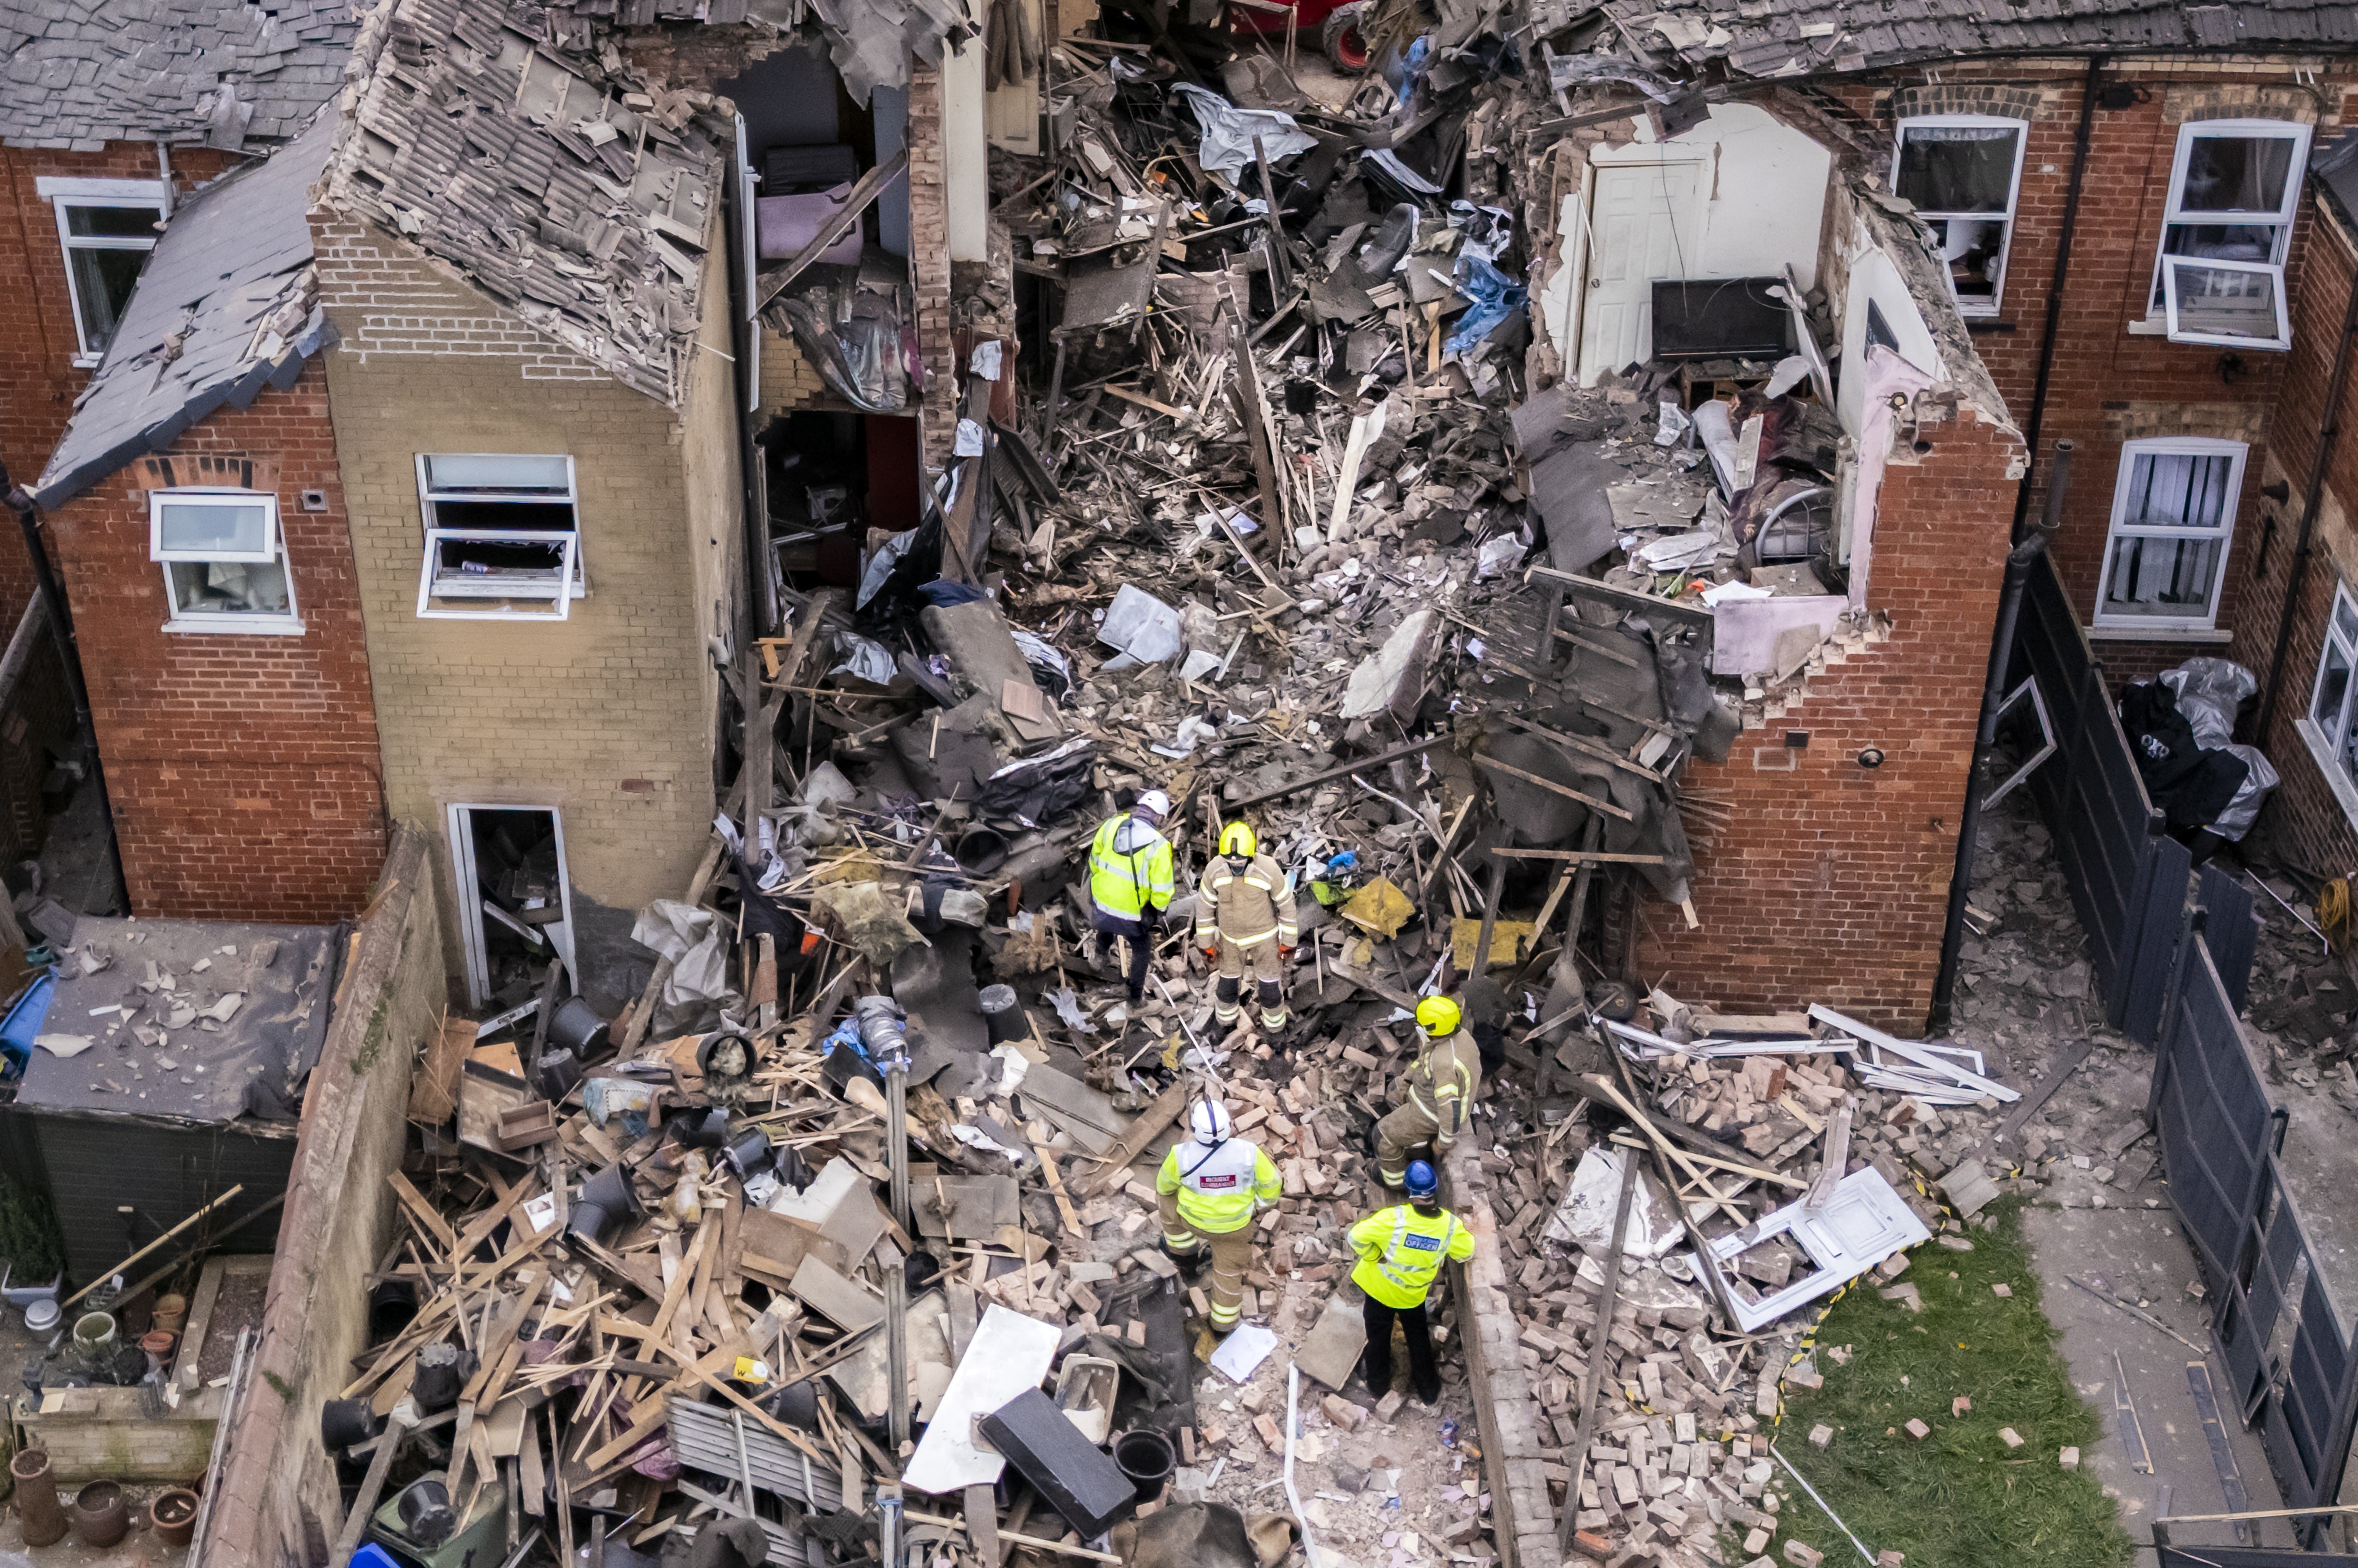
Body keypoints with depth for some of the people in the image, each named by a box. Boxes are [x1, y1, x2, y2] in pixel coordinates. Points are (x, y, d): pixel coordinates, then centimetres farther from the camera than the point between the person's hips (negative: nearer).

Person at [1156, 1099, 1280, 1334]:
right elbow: (1270, 1182, -12)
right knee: (1229, 1270, 26)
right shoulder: (1248, 1153, -32)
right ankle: (1223, 1323, 45)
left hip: (1194, 1218, 0)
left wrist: (1164, 1189, 16)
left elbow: (1166, 1183, -9)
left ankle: (1185, 1254, 46)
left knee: (1166, 1192, 30)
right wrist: (1264, 1202, 11)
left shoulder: (1182, 1155, -32)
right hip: (1236, 1224, 0)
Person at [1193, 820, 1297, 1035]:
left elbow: (1286, 905, -15)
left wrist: (1288, 942, -7)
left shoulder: (1269, 870, -31)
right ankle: (1226, 1017, 48)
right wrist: (1206, 944, -2)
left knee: (1269, 984, 12)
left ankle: (1273, 1023, 40)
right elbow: (1205, 907, -9)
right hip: (1232, 936, 2)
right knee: (1229, 981, 19)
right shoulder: (1214, 870, -25)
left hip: (1265, 935, -2)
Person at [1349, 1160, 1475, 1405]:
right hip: (1415, 1293, 2)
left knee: (1379, 1335, 22)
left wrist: (1374, 1256, -17)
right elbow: (1466, 1252, -6)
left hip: (1380, 1286, -2)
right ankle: (1428, 1388, 39)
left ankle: (1378, 1382, 42)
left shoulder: (1395, 1218, -36)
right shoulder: (1449, 1224, -25)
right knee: (1418, 1336, 27)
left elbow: (1357, 1238, -35)